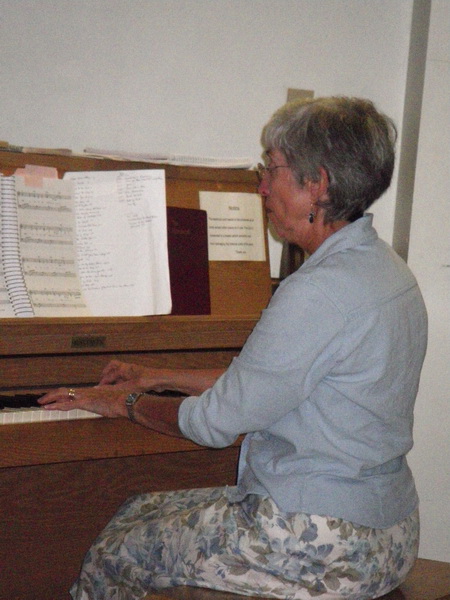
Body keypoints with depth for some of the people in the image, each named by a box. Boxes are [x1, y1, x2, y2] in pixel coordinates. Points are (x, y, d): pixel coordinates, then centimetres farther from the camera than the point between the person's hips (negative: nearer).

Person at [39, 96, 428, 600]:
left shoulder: (322, 290, -24)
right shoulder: (382, 267, 7)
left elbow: (217, 420, -17)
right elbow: (260, 381, 16)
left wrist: (125, 402, 1)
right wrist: (159, 378, 22)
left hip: (323, 546, -9)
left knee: (112, 558, 6)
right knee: (145, 510, 22)